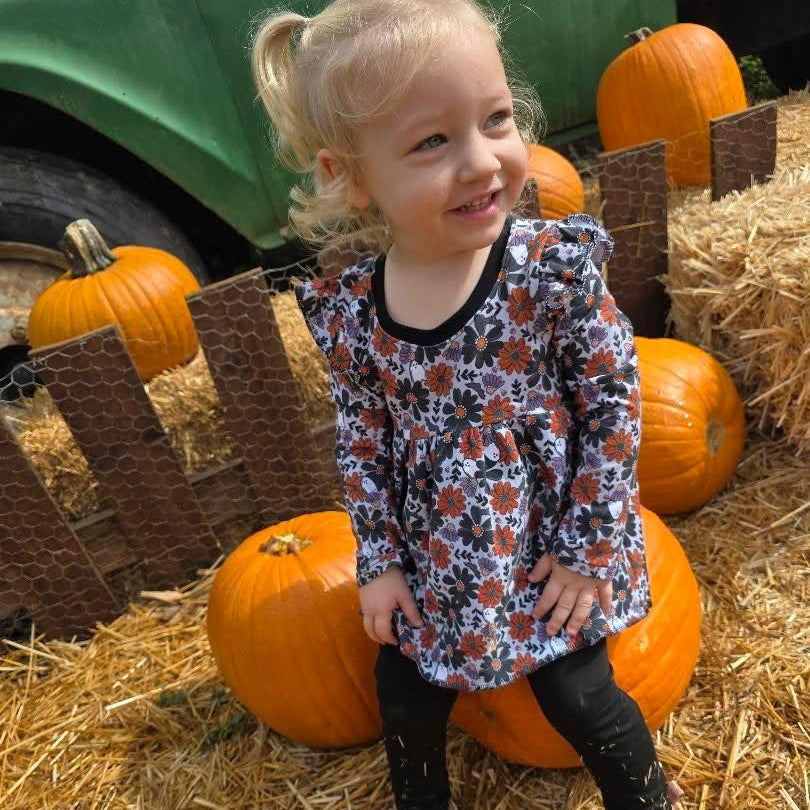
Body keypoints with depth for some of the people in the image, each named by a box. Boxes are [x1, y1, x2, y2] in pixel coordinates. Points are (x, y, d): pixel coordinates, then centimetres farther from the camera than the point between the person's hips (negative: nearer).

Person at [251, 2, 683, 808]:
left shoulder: (555, 267, -23)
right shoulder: (347, 312, -15)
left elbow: (615, 401, -14)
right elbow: (361, 442, -2)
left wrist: (589, 549, -11)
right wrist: (379, 560, -1)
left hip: (552, 544, -3)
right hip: (433, 561, 4)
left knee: (581, 697, 8)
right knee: (404, 699, 17)